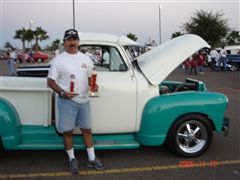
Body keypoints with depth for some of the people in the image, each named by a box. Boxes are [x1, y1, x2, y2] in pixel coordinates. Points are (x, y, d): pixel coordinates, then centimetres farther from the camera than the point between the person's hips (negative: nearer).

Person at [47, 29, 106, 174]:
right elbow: (50, 81, -6)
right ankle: (72, 160, 22)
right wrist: (62, 93, -19)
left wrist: (93, 85, -6)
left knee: (87, 129, 11)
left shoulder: (85, 58, 8)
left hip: (84, 100, 4)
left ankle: (92, 159, 23)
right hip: (67, 101, -4)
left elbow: (90, 77, 16)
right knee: (68, 131, 5)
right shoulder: (58, 60, -5)